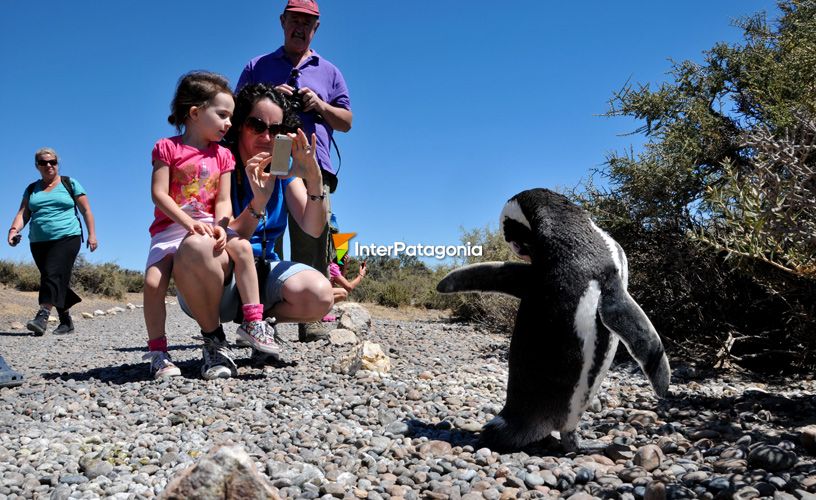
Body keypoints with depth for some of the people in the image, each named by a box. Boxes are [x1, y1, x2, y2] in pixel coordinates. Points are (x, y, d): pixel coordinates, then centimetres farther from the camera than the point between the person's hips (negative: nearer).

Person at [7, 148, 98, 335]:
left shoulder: (70, 184, 8)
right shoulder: (31, 189, 17)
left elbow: (86, 210, 7)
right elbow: (23, 213, 8)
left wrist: (92, 234, -2)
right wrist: (14, 229, -12)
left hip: (67, 238, -4)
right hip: (39, 242, 4)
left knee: (53, 274, -20)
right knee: (58, 281, 4)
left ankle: (42, 316, -29)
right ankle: (66, 321, 12)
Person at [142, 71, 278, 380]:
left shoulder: (222, 155, 8)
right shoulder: (168, 148, -2)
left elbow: (223, 200, 1)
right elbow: (159, 194, -11)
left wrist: (220, 226, -20)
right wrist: (188, 222, -24)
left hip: (207, 225, 3)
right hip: (171, 227, -2)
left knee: (242, 246, -24)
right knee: (153, 282, -20)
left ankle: (253, 321, -17)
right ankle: (157, 352, -4)